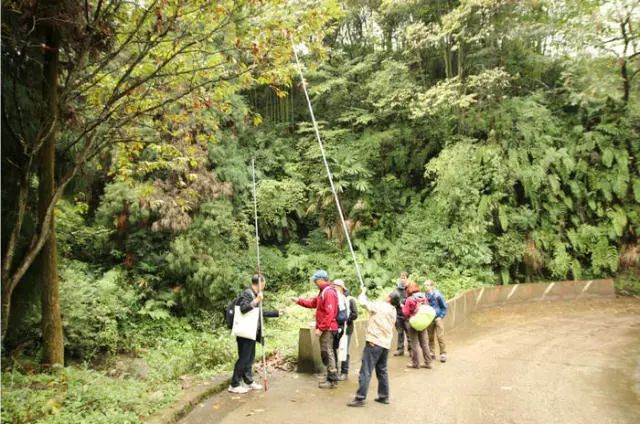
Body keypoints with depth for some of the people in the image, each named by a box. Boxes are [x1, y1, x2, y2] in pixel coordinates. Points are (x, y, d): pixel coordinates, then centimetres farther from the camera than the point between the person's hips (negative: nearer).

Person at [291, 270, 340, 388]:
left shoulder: (329, 292, -18)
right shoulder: (323, 292, 16)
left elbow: (329, 314, -24)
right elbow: (313, 303, 20)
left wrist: (320, 328, -23)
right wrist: (299, 301, 12)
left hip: (327, 329, -10)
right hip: (325, 328, 10)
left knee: (327, 353, -6)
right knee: (326, 353, 15)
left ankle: (332, 381, 0)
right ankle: (332, 378, 22)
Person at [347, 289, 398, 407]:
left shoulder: (379, 305, -11)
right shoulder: (393, 311, 12)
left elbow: (363, 302, -10)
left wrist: (363, 293, 9)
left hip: (374, 342, -8)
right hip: (386, 343, 8)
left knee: (366, 371, -5)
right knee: (382, 370, 19)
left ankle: (360, 398, -5)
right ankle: (384, 396, 24)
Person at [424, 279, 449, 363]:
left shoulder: (437, 295, -16)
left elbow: (445, 307, -5)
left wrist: (441, 317, -9)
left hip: (437, 319, -4)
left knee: (440, 337, -3)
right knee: (430, 337, 11)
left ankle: (443, 354, 6)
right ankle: (432, 353, 22)